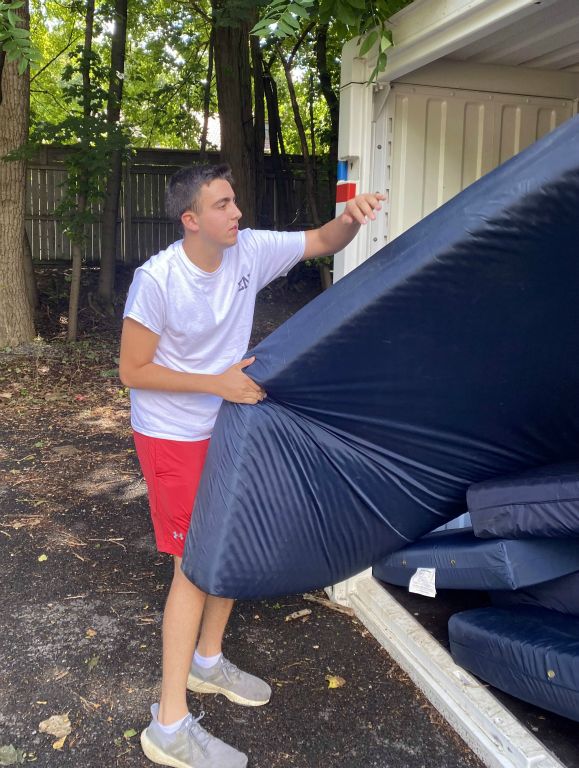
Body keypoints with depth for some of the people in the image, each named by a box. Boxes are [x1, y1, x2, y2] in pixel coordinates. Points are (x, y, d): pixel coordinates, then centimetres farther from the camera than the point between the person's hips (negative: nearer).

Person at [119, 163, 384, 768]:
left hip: (227, 424, 7)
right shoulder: (157, 280, -23)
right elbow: (133, 371, -18)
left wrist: (350, 217, -20)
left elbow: (321, 243, 2)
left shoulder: (251, 251, -8)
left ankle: (206, 660, 39)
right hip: (171, 436, -7)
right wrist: (217, 383, -24)